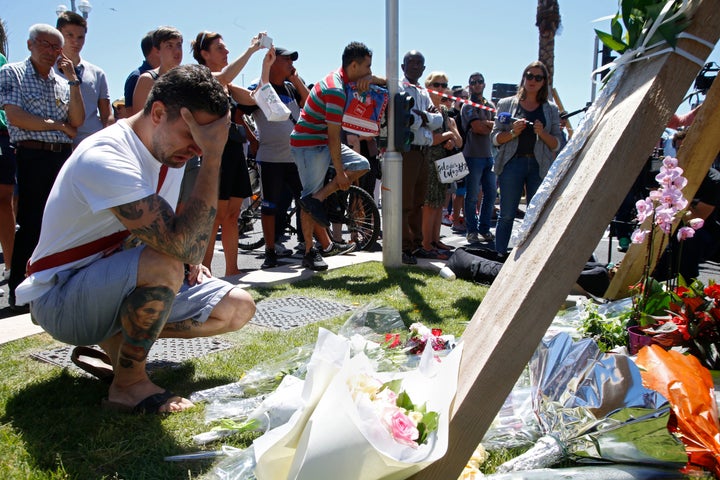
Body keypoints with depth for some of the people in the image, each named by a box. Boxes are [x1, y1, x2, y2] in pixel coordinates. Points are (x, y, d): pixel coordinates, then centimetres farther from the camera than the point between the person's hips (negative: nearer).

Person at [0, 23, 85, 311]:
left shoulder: (62, 83, 19)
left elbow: (77, 121, 6)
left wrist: (73, 80, 2)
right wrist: (58, 125, -3)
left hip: (63, 157, 5)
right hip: (32, 157, -5)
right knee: (30, 224, -4)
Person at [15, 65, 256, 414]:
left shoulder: (169, 150, 1)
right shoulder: (104, 159, -27)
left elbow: (168, 235, 15)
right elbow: (185, 244, -39)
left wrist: (186, 260, -6)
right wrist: (213, 156, -36)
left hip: (125, 285, 8)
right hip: (60, 299, -8)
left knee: (239, 308, -4)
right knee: (163, 264, -38)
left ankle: (114, 339, 4)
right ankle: (128, 384, -16)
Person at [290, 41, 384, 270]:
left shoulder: (342, 79, 6)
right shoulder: (336, 90, -23)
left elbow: (383, 82, 15)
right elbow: (333, 135, -23)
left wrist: (371, 79, -10)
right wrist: (339, 171, -19)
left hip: (322, 141, 10)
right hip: (308, 144, -10)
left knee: (361, 165, 3)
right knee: (310, 194, -4)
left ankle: (317, 198, -2)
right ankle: (309, 252, 3)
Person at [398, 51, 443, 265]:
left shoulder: (424, 92, 20)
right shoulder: (398, 88, -3)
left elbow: (438, 120, 8)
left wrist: (422, 116, -10)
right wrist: (427, 117, -5)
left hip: (423, 151, 8)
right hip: (406, 149, -8)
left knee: (418, 201, 14)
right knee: (404, 202, -5)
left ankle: (416, 243, 24)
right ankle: (404, 247, 2)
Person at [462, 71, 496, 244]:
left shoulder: (490, 105, 18)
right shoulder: (468, 106, -2)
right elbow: (477, 127, -14)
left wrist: (484, 124, -7)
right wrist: (491, 125, 0)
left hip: (489, 155, 6)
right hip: (473, 156, -6)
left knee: (491, 193, 7)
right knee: (472, 196, -2)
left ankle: (484, 228, 18)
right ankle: (472, 230, 6)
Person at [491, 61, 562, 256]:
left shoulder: (551, 109, 13)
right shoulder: (507, 104, 9)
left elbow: (556, 144, 10)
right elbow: (495, 137, 5)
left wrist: (542, 133, -9)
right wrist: (513, 132, -13)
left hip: (540, 166, 2)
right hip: (512, 163, -1)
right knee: (507, 215, 0)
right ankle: (499, 256, 8)